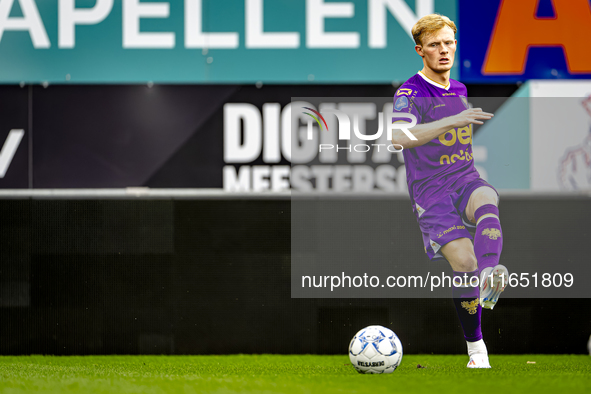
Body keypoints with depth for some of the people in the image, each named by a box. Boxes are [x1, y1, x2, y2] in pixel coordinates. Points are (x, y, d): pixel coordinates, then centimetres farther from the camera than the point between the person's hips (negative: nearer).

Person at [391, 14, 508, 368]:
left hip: (466, 180, 4)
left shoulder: (460, 90, 15)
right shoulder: (410, 93, -8)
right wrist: (453, 121, -37)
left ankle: (490, 278, -59)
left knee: (487, 203, -33)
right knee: (464, 260, -21)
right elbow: (400, 137, -29)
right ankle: (476, 348, -5)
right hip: (430, 191, -4)